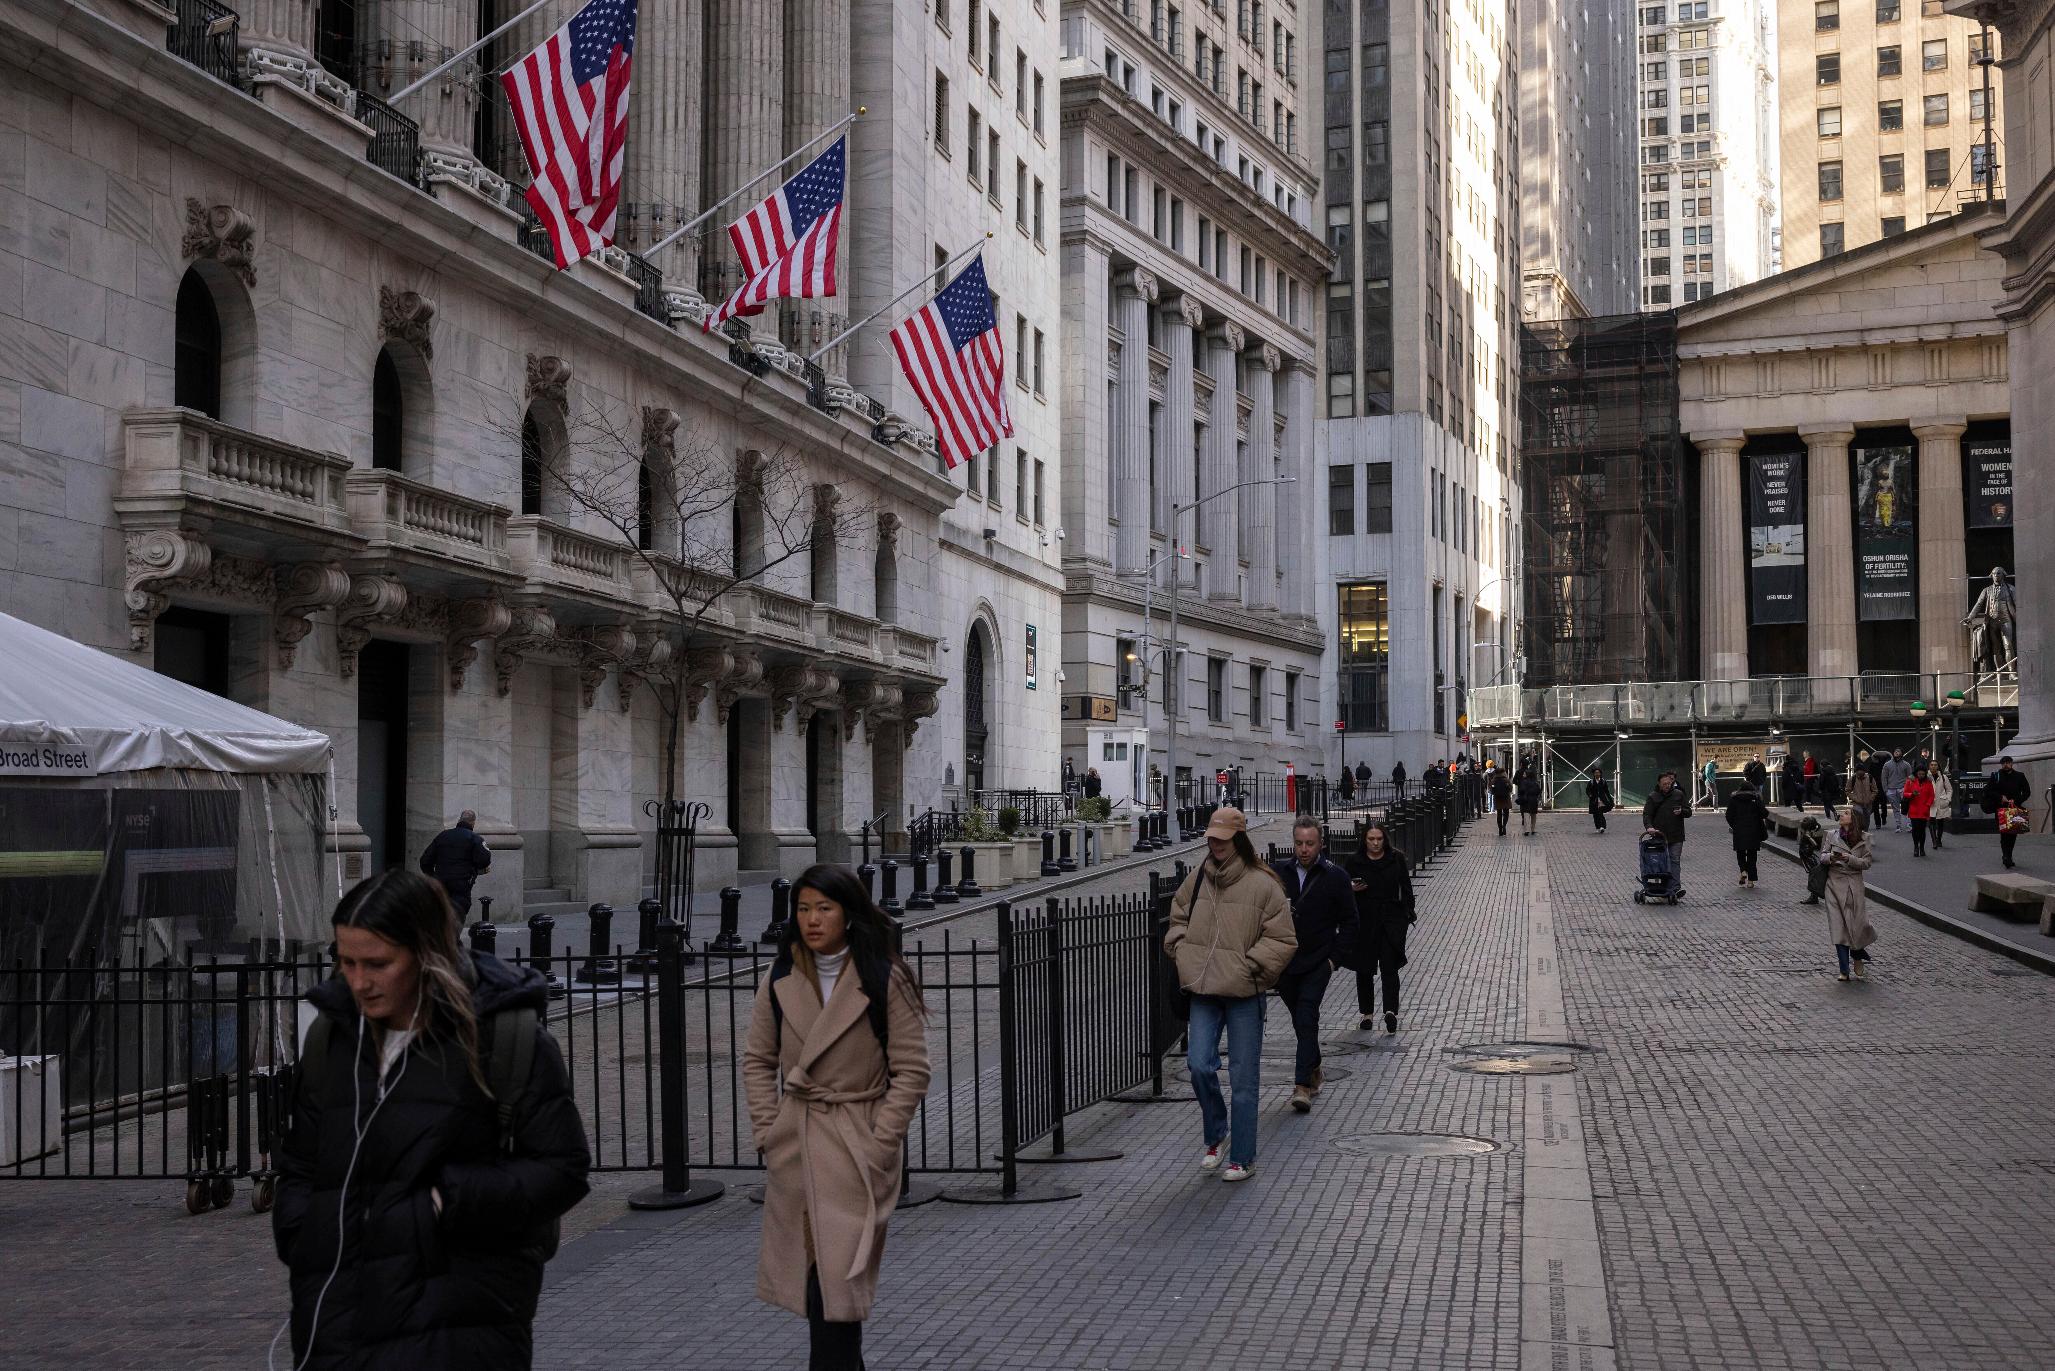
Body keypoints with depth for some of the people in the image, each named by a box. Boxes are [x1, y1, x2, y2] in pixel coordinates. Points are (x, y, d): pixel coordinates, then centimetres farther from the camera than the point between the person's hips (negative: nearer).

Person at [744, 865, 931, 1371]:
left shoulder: (885, 980, -7)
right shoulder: (780, 981, 4)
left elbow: (911, 1072, -5)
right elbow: (758, 1062, 12)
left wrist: (877, 1148, -10)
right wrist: (768, 1135, 2)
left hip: (858, 1150, -4)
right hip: (794, 1154, 4)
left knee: (836, 1285, -11)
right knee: (809, 1276, 11)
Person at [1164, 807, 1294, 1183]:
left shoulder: (1262, 884, -9)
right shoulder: (1199, 878, 6)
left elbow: (1283, 939, -6)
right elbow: (1178, 918, 21)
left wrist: (1250, 967, -13)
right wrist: (1182, 950, 5)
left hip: (1244, 995, -4)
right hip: (1204, 991, 4)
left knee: (1244, 1078, 3)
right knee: (1199, 1065, -4)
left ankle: (1242, 1158, 13)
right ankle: (1216, 1133, 21)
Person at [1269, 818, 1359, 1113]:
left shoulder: (1335, 876, -4)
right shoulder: (1278, 873, 2)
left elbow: (1349, 921, 2)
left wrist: (1337, 957, -6)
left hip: (1318, 963, -3)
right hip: (1283, 963, 4)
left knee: (1307, 1019, -14)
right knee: (1300, 1020, 15)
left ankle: (1302, 1085, -17)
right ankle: (1313, 1070, 35)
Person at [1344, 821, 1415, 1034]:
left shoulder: (1396, 858, 4)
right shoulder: (1354, 861, 2)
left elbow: (1406, 887, 9)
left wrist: (1409, 911, 0)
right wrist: (1351, 888, -15)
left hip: (1391, 919, -1)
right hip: (1364, 920, 1)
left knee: (1389, 966, -11)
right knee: (1364, 969, 8)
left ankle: (1391, 1010, -20)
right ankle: (1367, 1013, 19)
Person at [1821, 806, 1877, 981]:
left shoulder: (1864, 838, 0)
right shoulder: (1832, 835, 6)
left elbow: (1867, 862, -4)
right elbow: (1822, 856, 8)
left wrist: (1849, 859, -19)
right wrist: (1830, 857, -14)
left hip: (1854, 886, -1)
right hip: (1835, 884, 2)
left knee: (1858, 924, -4)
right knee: (1838, 927, -3)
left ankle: (1857, 960, 26)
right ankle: (1844, 970, 2)